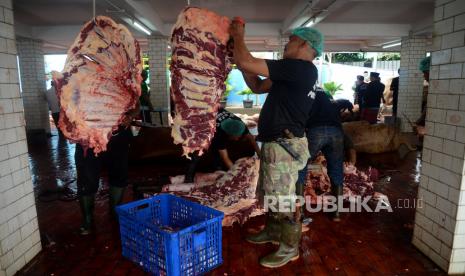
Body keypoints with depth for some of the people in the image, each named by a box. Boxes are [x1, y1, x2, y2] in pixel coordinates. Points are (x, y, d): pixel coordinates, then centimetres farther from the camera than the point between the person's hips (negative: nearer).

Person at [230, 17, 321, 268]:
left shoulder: (300, 68, -17)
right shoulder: (296, 73, 15)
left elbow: (247, 63, -20)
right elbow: (258, 86, 19)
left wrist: (238, 37, -1)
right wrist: (240, 57, 11)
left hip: (284, 145, -10)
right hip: (275, 144, 10)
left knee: (282, 201, 2)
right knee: (269, 195, 22)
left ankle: (289, 248, 20)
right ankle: (272, 232, 41)